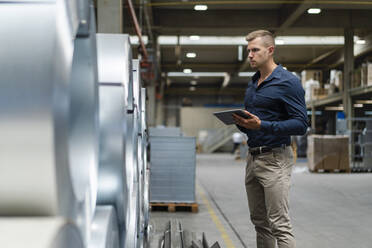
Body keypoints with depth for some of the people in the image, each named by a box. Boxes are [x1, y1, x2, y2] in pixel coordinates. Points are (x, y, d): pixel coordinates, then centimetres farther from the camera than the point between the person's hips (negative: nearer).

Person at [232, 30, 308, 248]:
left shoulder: (288, 82, -9)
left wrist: (261, 125, -23)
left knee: (280, 225, -9)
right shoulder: (253, 84, 16)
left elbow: (301, 124, -15)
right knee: (260, 222, 13)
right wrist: (240, 122, 0)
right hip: (253, 157, 8)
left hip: (275, 158, -8)